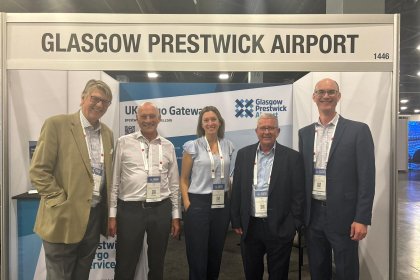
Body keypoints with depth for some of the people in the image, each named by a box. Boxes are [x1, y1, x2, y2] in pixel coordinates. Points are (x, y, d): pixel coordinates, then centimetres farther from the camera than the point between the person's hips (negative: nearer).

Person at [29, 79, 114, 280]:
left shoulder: (107, 133, 9)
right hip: (64, 217, -5)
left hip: (95, 216, 6)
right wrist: (61, 203, -15)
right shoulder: (56, 124, -9)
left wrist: (108, 211, 7)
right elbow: (38, 170, -11)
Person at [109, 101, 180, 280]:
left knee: (157, 264, 17)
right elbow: (114, 180, 1)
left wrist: (175, 215, 7)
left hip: (161, 210, 2)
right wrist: (112, 214, -1)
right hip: (130, 209, -2)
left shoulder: (168, 146, 6)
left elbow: (174, 183, 9)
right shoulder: (124, 142, 0)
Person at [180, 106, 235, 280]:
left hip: (222, 204, 4)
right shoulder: (193, 146, -4)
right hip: (198, 203, -3)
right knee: (197, 257, 4)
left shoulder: (228, 146, 7)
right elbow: (184, 179, 0)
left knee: (216, 254, 15)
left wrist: (233, 199, 11)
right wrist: (187, 204, -9)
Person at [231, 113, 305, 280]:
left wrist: (295, 226, -6)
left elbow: (298, 194, -4)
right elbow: (237, 190, 4)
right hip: (249, 227, 2)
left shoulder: (292, 157, -5)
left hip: (280, 228, -2)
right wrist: (236, 221, 2)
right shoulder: (243, 154, 2)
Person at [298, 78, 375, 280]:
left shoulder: (358, 130, -5)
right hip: (313, 214, 4)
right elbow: (302, 173, 10)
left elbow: (366, 178, -8)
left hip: (343, 214, -3)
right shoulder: (304, 133, 7)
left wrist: (362, 218, -12)